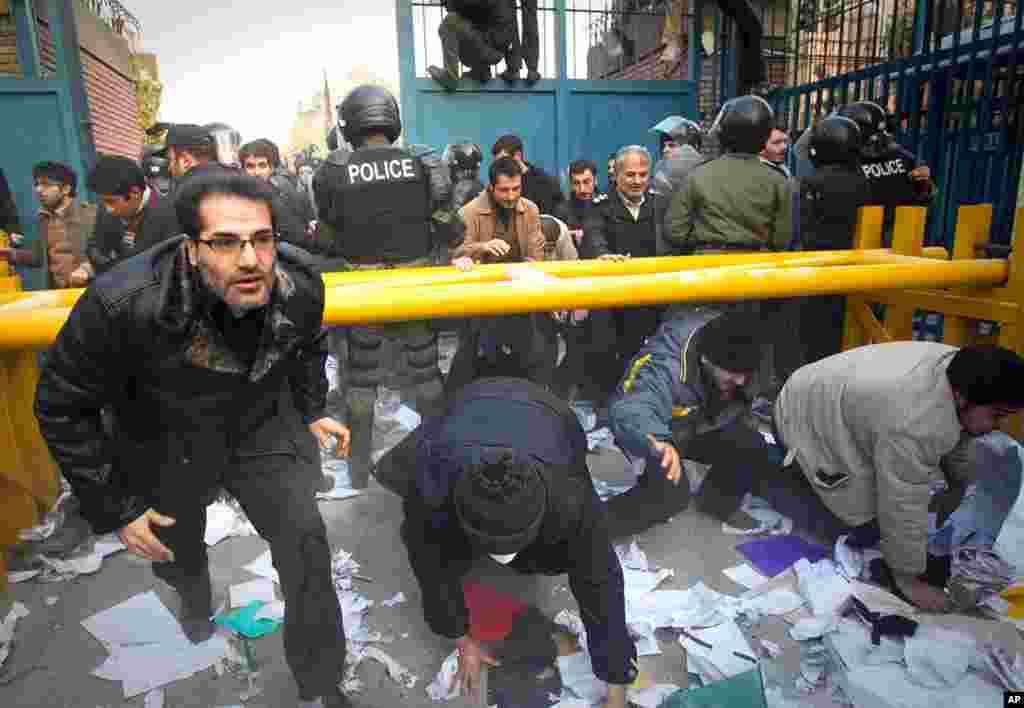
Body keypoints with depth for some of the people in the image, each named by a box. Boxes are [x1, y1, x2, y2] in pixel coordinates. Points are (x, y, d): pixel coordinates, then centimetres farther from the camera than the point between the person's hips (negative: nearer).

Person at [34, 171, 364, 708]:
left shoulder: (301, 282, -23)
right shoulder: (122, 304, -34)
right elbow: (62, 408, -17)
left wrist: (310, 412, 9)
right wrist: (114, 505, -13)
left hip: (263, 426, 1)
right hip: (170, 442, 0)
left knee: (307, 549, -7)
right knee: (175, 548, 25)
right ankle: (194, 597, 66)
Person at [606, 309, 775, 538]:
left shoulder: (731, 348, -18)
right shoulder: (665, 368, -41)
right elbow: (630, 411, -61)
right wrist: (659, 442, -79)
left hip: (699, 424, 6)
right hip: (654, 429, -6)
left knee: (753, 448, -10)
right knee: (671, 492, -26)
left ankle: (720, 504, 17)